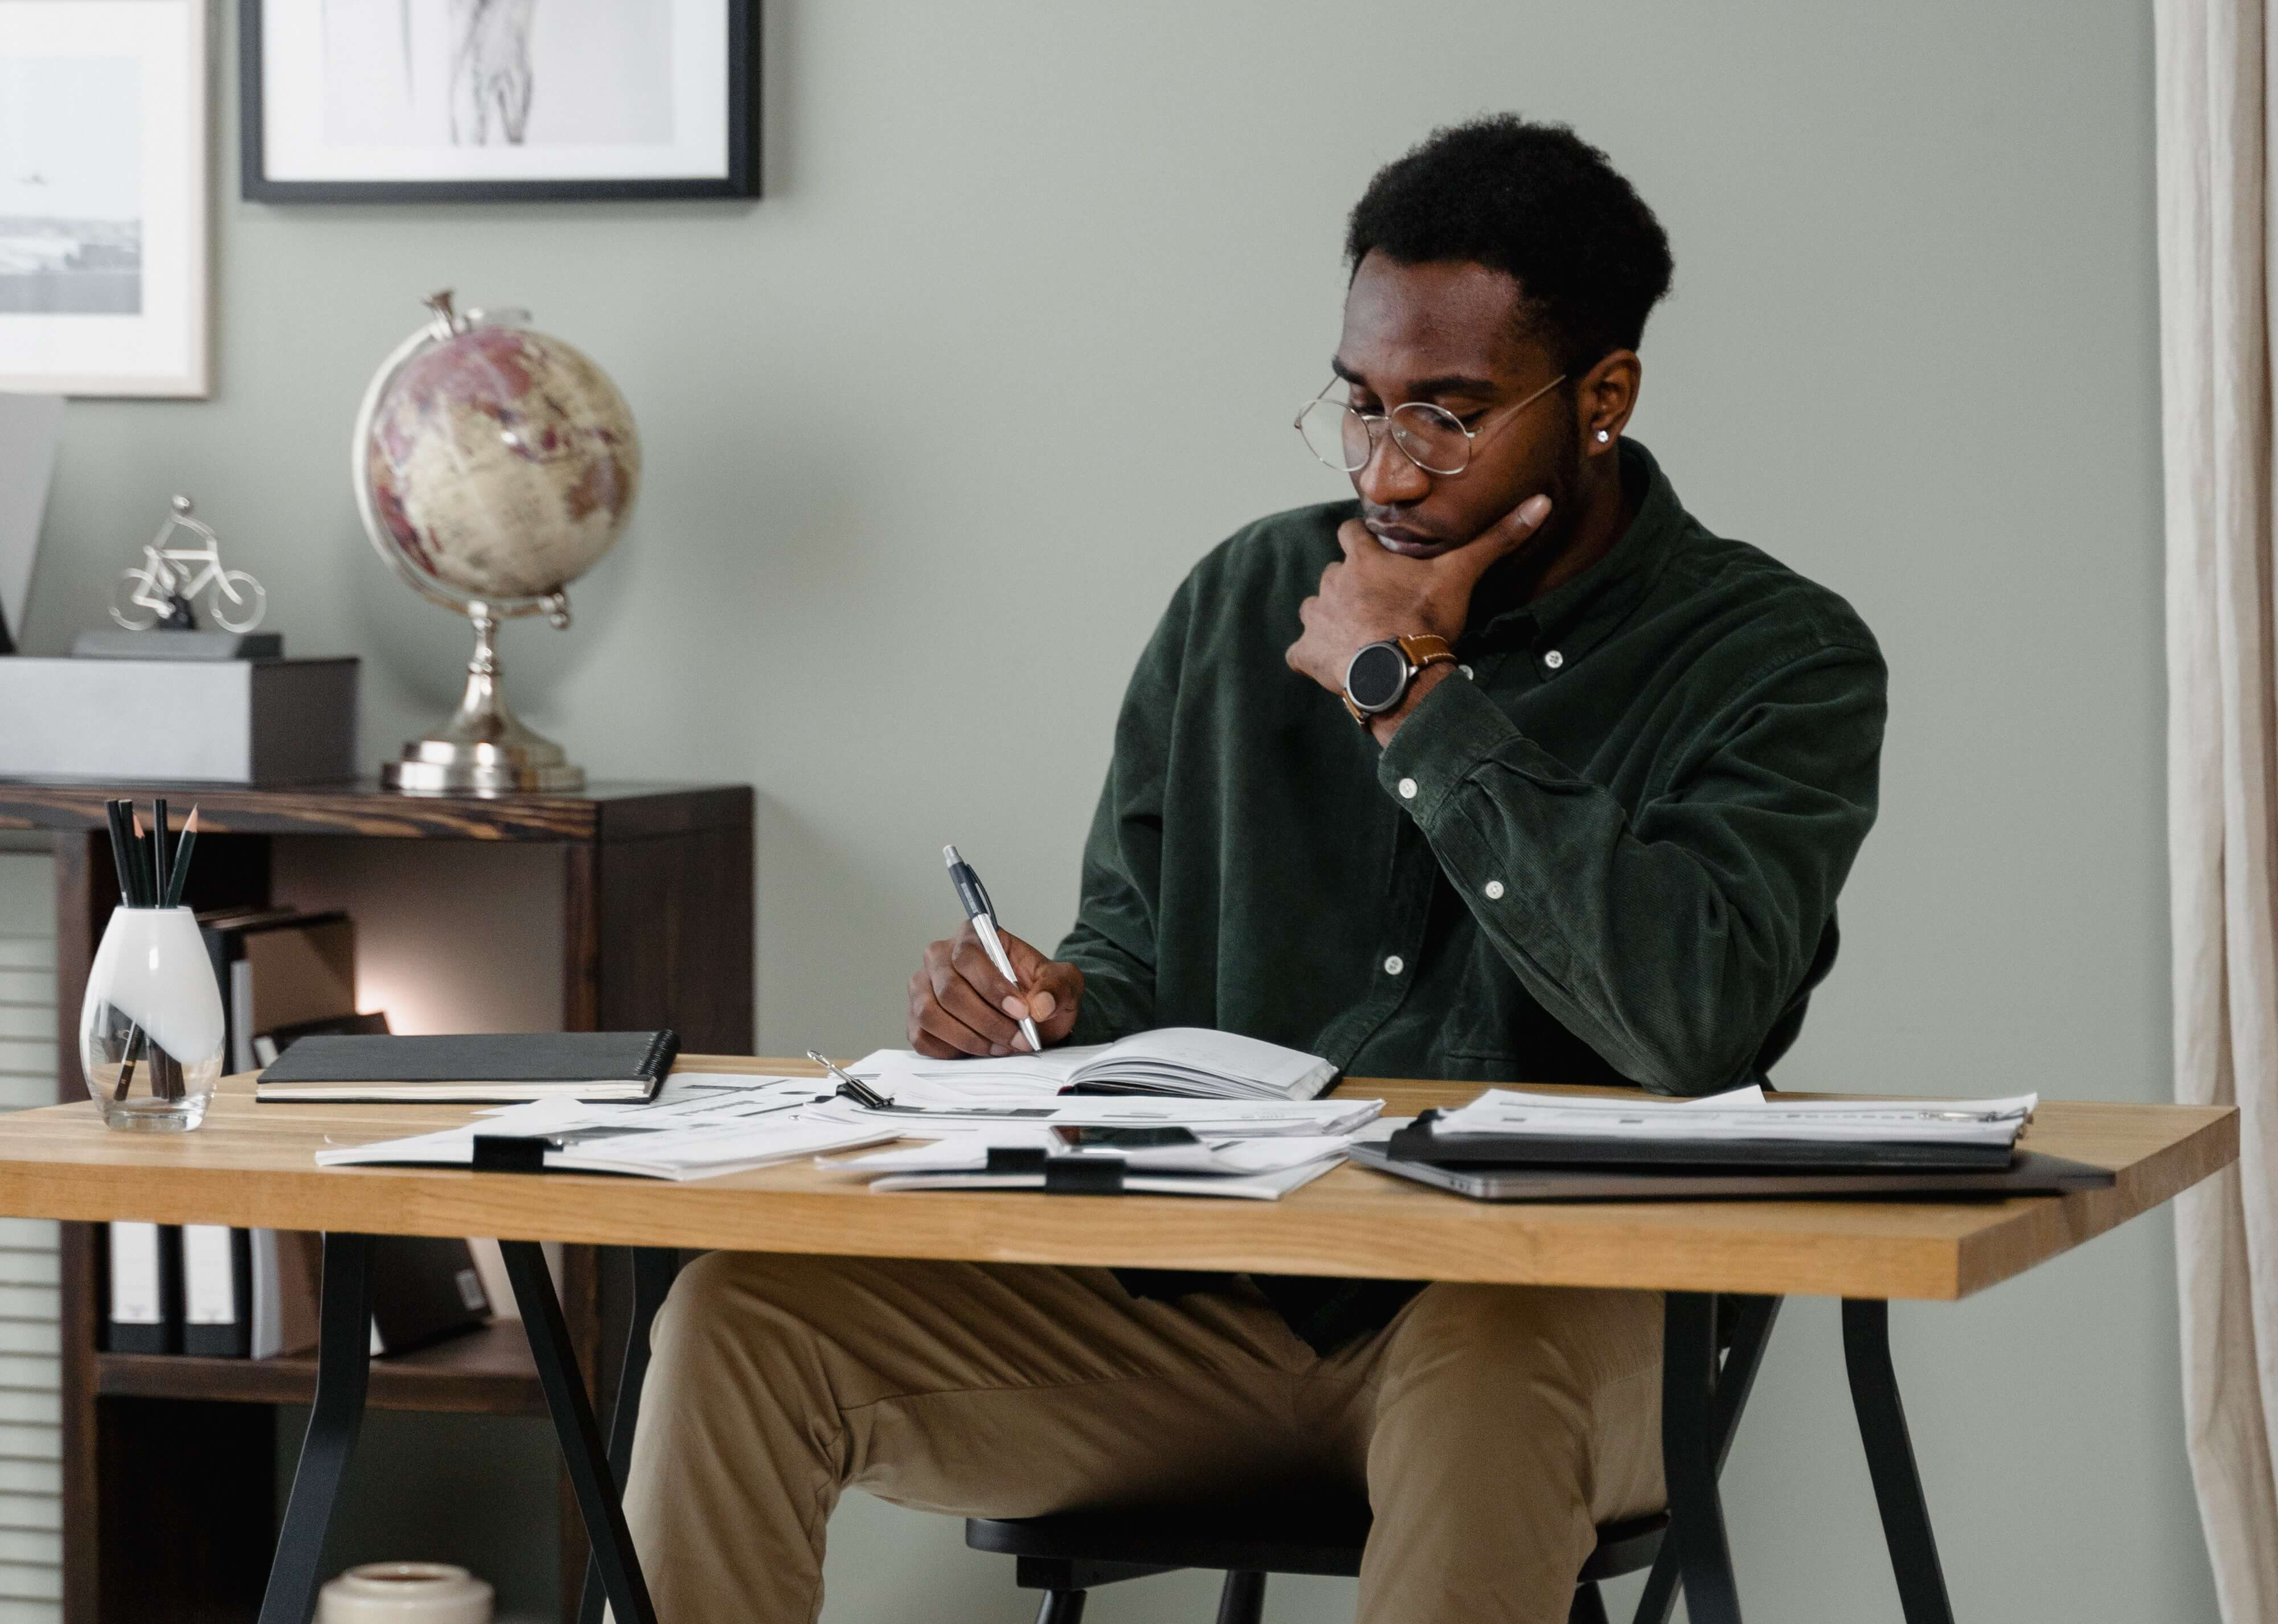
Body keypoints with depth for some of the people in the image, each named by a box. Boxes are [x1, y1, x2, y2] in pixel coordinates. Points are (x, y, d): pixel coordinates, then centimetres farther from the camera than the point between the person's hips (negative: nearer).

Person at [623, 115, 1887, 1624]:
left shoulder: (1781, 659, -4)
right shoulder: (1247, 596, 12)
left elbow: (1690, 1017, -22)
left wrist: (1408, 691, -13)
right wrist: (1056, 1008, -7)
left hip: (1547, 1301, -4)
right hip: (1192, 1300, 5)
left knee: (1491, 1363, -42)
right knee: (743, 1317, -17)